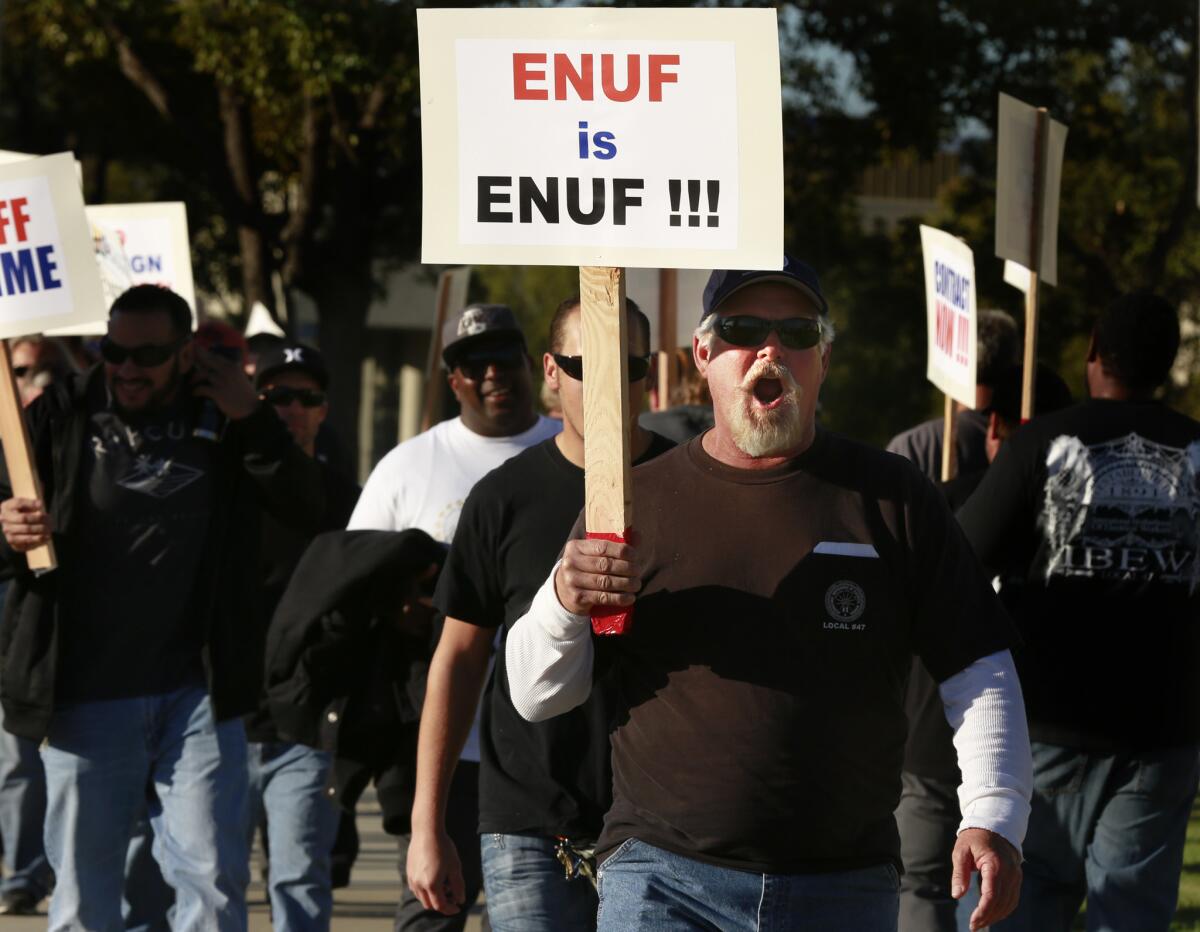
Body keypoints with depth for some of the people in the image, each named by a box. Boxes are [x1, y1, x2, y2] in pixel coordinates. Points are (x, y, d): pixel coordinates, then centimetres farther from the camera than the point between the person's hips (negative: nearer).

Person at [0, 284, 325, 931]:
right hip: (84, 699, 0)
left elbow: (305, 507, 2)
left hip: (197, 696, 0)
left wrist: (253, 421, -12)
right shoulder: (62, 417, 3)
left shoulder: (221, 420, 5)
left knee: (213, 874, -3)